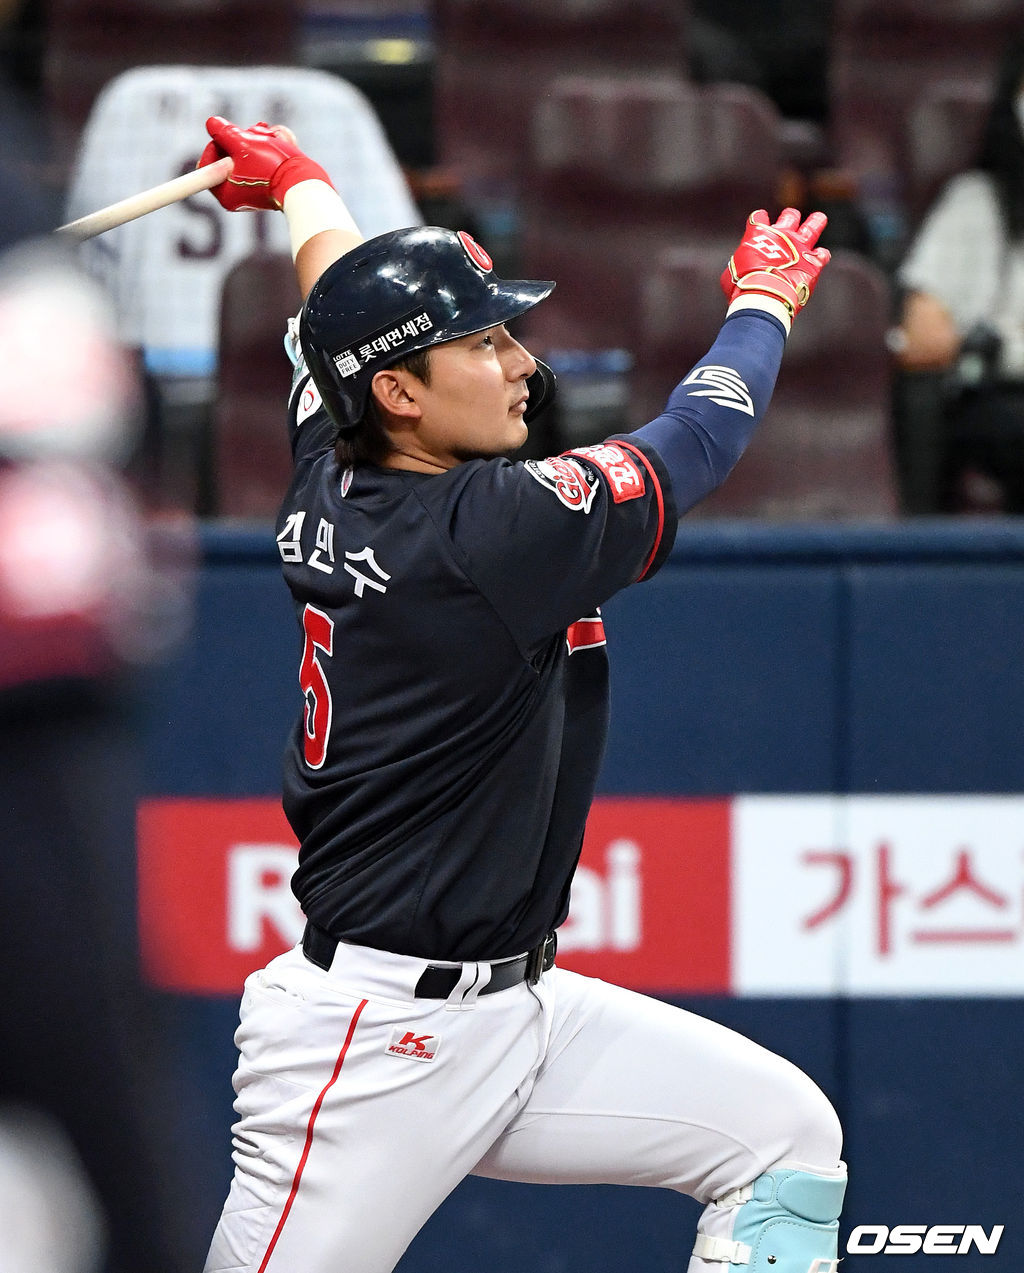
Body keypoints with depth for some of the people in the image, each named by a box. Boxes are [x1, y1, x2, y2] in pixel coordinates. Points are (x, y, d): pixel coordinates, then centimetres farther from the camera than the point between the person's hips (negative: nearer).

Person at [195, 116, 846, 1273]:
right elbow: (700, 437, -4)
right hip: (375, 1042, -10)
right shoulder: (491, 534, -19)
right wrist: (765, 297, 16)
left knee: (786, 1136, 7)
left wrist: (299, 183, 46)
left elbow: (339, 289, 26)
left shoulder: (329, 483, 4)